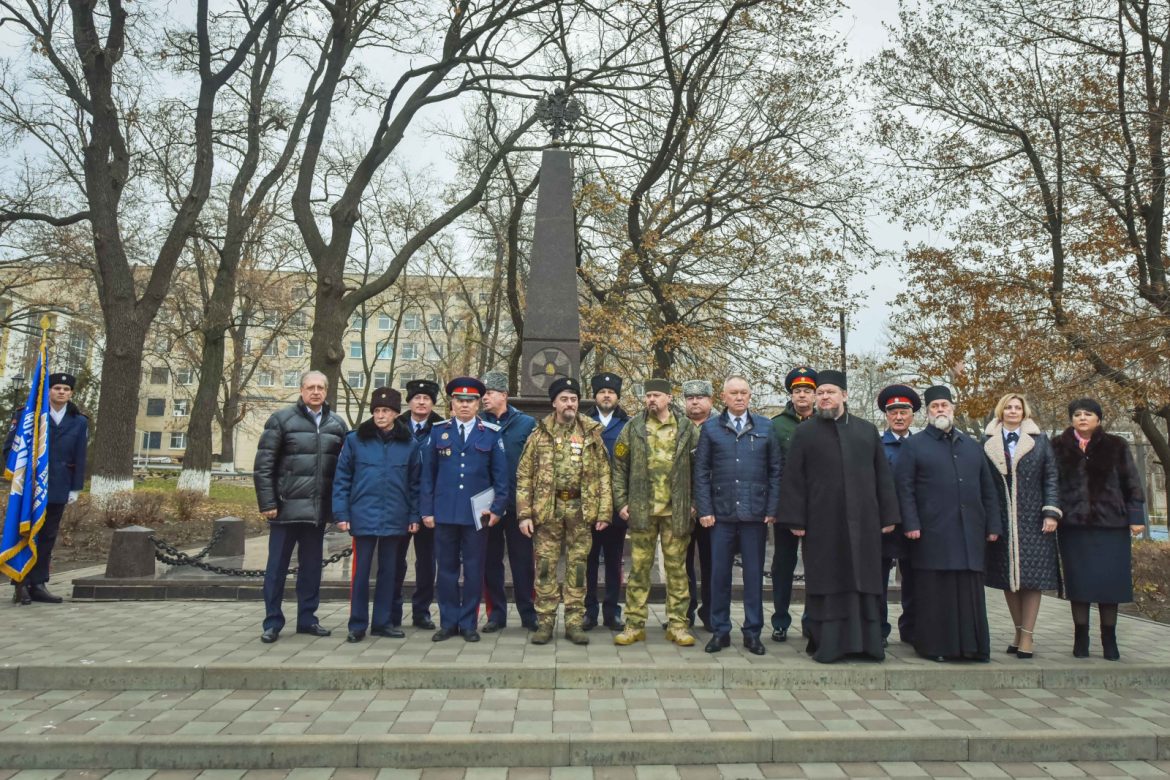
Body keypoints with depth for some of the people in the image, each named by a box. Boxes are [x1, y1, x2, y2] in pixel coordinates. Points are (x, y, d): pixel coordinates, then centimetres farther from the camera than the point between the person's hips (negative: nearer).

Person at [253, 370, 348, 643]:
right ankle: (272, 622, 16)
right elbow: (263, 464, -5)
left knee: (311, 566, 12)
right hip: (287, 506, -3)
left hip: (318, 508, 3)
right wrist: (267, 503, -10)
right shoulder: (282, 419, -3)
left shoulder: (337, 424, 7)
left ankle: (307, 618, 23)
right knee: (277, 566, 5)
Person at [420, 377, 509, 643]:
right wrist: (427, 510, 1)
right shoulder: (438, 432, 6)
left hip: (477, 514, -1)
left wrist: (497, 508, -5)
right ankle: (448, 623, 19)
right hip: (445, 512, 1)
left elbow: (501, 475, 3)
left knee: (474, 570, 6)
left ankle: (469, 624, 17)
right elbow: (428, 473, 6)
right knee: (446, 568, 8)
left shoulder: (491, 435, 2)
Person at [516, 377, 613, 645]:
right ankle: (545, 622, 13)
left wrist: (604, 512, -2)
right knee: (545, 566, 3)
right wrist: (524, 513, -5)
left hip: (581, 510, 0)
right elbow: (524, 475, 3)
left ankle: (574, 623, 15)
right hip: (547, 509, 0)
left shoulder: (591, 433, 6)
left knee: (578, 566, 5)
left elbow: (603, 474, 4)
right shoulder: (540, 434, 4)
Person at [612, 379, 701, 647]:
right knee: (639, 567, 5)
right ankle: (635, 625, 14)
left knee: (677, 568, 6)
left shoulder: (686, 428, 4)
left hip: (676, 511, 0)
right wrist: (621, 501, 2)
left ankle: (678, 625, 16)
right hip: (642, 510, 1)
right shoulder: (634, 427, 5)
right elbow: (619, 465, 7)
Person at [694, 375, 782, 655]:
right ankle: (720, 631, 17)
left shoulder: (766, 427, 7)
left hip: (755, 513, 0)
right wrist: (704, 510, -2)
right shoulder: (710, 428, 6)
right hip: (721, 513, 0)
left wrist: (772, 509, -1)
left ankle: (752, 632, 18)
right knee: (719, 573, 5)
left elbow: (776, 470, 5)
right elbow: (701, 472, 4)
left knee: (754, 574, 6)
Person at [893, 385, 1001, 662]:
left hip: (970, 533, 4)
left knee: (970, 592, 6)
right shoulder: (914, 446, 4)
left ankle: (972, 646, 14)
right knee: (935, 592, 0)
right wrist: (911, 524, -12)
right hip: (932, 533, -4)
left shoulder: (972, 446, 17)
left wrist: (993, 524, 10)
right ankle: (933, 646, 7)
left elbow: (988, 489, 17)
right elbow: (904, 487, -3)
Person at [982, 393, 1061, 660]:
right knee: (1006, 577, 5)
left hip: (1032, 519, -1)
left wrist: (1051, 513, -6)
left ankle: (1027, 636, 3)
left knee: (1031, 577, -2)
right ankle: (1019, 631, 17)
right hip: (1001, 519, 1)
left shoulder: (1040, 441, 7)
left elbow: (1051, 478, 4)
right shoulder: (988, 442, 7)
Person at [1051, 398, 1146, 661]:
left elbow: (1131, 484, 6)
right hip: (1073, 526, 0)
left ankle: (1109, 640, 15)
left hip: (1111, 524, 0)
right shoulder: (1059, 448, 6)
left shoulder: (1116, 447, 7)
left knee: (1110, 581, 2)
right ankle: (1081, 638, 13)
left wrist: (1136, 516, 0)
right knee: (1079, 582, 3)